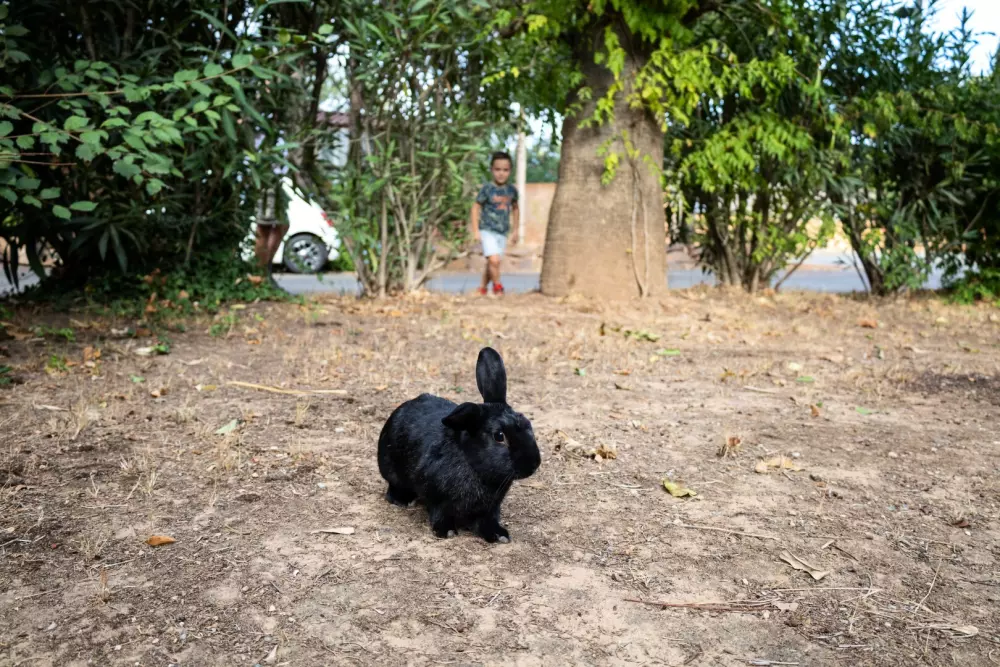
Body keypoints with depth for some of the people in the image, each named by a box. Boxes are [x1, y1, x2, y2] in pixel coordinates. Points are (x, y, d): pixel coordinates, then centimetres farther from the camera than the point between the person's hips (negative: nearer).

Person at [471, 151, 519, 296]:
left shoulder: (512, 190, 4)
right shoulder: (487, 189, -10)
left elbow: (515, 209, 19)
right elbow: (476, 207, -5)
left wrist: (515, 230, 18)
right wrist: (476, 231, -9)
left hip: (502, 233, 4)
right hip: (487, 230, -4)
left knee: (491, 263, 9)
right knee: (494, 260, -20)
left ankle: (482, 287, 25)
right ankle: (498, 286, -1)